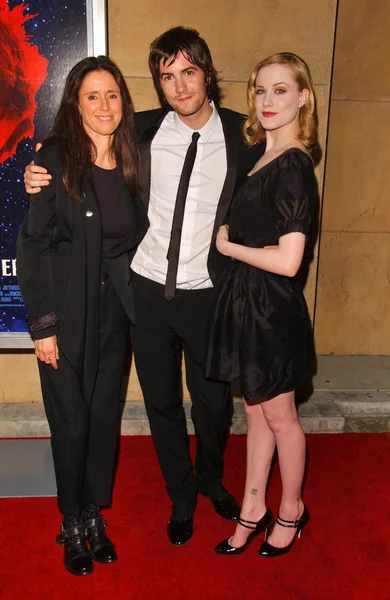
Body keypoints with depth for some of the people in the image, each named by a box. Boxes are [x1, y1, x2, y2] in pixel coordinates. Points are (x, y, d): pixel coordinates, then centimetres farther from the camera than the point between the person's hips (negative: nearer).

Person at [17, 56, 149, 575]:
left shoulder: (132, 163, 5)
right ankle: (73, 524, 30)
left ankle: (95, 513, 34)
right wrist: (43, 323, -13)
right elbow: (33, 245, -11)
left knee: (105, 416, 13)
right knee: (71, 422, 7)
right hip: (67, 314, -4)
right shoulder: (55, 158, -9)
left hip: (113, 312, 4)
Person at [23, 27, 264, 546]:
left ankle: (211, 478, 47)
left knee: (214, 402, 14)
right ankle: (181, 495, 40)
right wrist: (42, 179, -7)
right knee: (162, 403, 14)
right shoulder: (143, 131, -2)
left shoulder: (243, 137, -4)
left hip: (208, 295, 0)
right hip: (149, 290, 1)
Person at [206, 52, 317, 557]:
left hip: (271, 307, -8)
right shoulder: (260, 157, 9)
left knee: (278, 415, 10)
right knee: (255, 410, 18)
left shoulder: (293, 166, -17)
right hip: (244, 300, 8)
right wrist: (228, 243, 5)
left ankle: (291, 510, 34)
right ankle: (253, 508, 35)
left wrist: (227, 245, -12)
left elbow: (287, 261, -24)